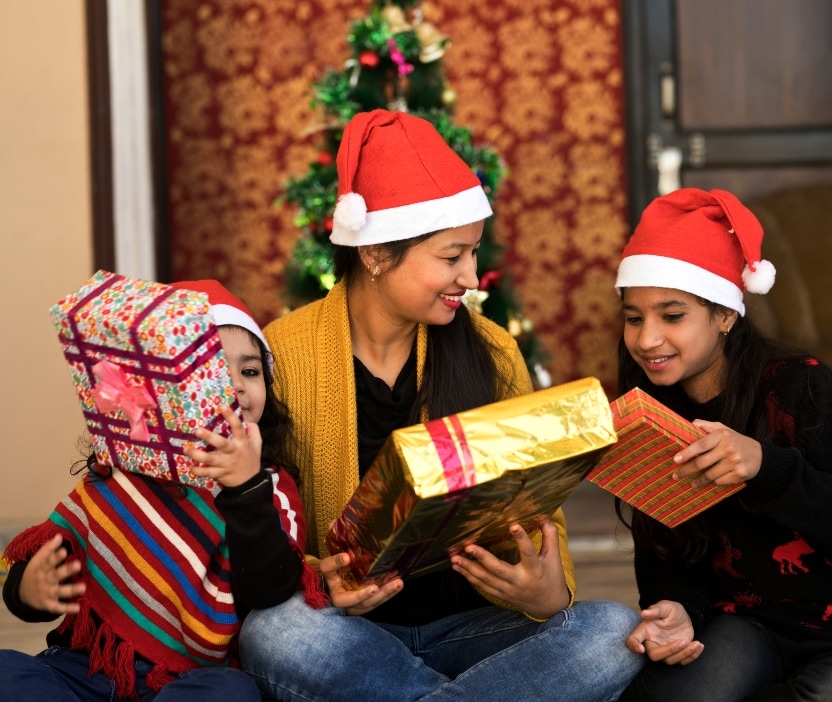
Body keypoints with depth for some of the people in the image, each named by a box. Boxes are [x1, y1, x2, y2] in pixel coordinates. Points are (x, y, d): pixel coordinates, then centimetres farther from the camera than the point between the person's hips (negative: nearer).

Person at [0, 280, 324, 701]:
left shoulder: (269, 488, -1)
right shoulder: (117, 467, 8)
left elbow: (267, 592, -17)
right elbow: (56, 542, 13)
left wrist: (247, 488, -28)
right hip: (87, 667, 3)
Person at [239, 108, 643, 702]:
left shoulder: (490, 353, 1)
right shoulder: (284, 354, -6)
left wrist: (548, 593, -20)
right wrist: (317, 584, -26)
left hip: (469, 626, 2)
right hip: (352, 629, -1)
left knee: (614, 632, -26)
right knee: (277, 634, -36)